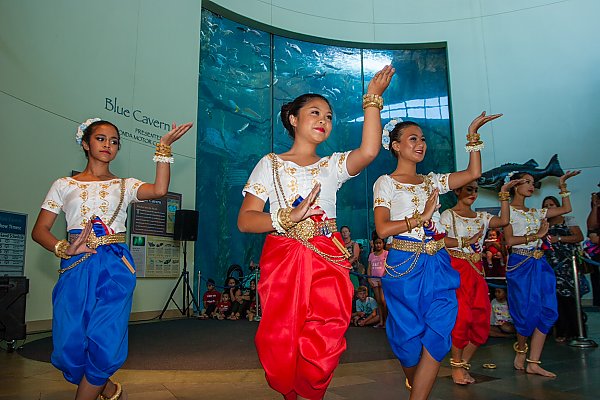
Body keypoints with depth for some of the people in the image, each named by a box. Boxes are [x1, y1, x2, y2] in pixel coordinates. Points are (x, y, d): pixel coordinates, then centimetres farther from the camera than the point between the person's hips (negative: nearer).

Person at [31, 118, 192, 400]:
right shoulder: (64, 185, 13)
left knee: (104, 343, -8)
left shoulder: (125, 185, 11)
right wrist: (65, 249, -12)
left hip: (115, 269, -1)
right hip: (76, 268, 1)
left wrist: (163, 148, -13)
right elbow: (39, 230, 7)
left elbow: (159, 190, -10)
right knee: (70, 346, -1)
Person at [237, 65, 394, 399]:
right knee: (281, 342, -2)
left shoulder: (333, 165, 14)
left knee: (323, 342, -7)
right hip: (281, 259, -1)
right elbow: (245, 219, 1)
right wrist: (289, 217, -14)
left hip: (327, 261, 1)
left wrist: (372, 99, -5)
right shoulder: (271, 163, 10)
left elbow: (369, 150, -9)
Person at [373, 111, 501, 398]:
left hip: (438, 265, 4)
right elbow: (382, 229, -11)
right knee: (409, 335, 6)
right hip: (404, 265, -4)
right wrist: (421, 217, -13)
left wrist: (472, 134, 10)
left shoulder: (432, 181, 15)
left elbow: (474, 173, 9)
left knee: (438, 334, -5)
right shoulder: (386, 183, 0)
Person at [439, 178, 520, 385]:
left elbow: (504, 221, -2)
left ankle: (463, 364, 16)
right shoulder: (448, 215, 1)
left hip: (476, 271, 6)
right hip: (456, 269, -6)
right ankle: (456, 366, 5)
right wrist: (466, 242, -11)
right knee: (462, 316, -11)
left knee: (481, 320, 1)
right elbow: (439, 239, -12)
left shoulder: (482, 217, 16)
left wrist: (504, 194, 2)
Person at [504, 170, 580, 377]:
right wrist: (536, 236, -12)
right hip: (520, 264, -7)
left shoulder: (535, 212, 19)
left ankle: (533, 362, 5)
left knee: (548, 312, 0)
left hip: (540, 264, 7)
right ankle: (521, 352, 19)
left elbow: (566, 208, 24)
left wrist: (562, 186, 23)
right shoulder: (508, 210, -2)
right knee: (528, 312, -6)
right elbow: (509, 240, -11)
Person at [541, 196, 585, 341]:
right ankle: (562, 331, 6)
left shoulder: (568, 220, 8)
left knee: (570, 297, -7)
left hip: (568, 263, -2)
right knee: (557, 297, 0)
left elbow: (579, 237, -4)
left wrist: (558, 239, -12)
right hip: (551, 266, 2)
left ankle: (575, 331, 3)